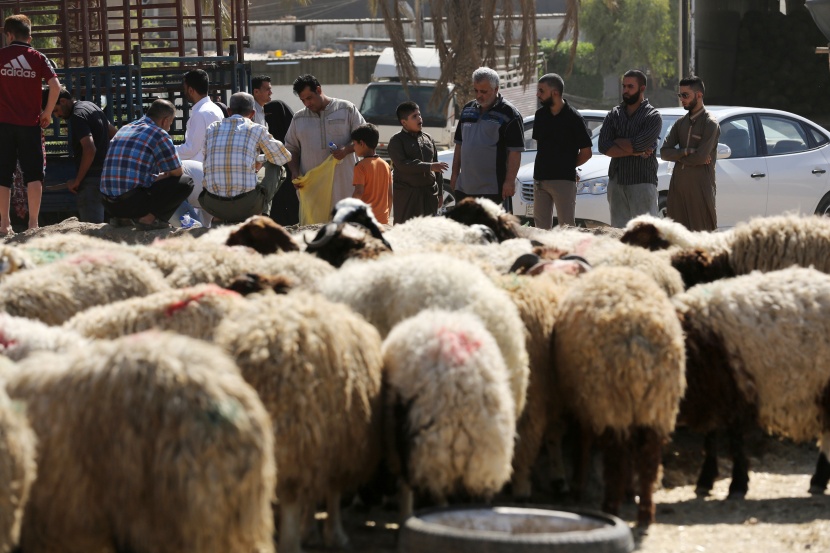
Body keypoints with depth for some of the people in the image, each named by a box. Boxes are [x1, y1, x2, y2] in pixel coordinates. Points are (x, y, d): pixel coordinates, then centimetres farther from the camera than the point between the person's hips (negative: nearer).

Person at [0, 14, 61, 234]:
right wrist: (47, 113, 4)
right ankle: (33, 223, 0)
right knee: (33, 174, 5)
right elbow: (55, 86, -7)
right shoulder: (38, 58, 2)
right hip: (30, 124, 0)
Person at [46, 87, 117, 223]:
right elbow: (114, 133, 25)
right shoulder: (90, 106, 15)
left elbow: (90, 149, -24)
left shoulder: (77, 116, -15)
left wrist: (77, 180, -17)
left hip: (91, 179, -10)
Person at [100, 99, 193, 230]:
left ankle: (121, 218, 13)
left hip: (109, 205, 8)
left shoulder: (123, 130, 21)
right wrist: (161, 177, 26)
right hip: (133, 203, -8)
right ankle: (149, 218, -10)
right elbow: (177, 173, 4)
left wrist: (157, 178, 37)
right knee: (186, 182, 1)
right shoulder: (159, 135, -3)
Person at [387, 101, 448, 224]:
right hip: (406, 194, -6)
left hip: (429, 192, 6)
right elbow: (402, 164, -19)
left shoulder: (428, 139, 13)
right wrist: (429, 167, -23)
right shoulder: (397, 141, -5)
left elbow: (437, 169, 17)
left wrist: (440, 193, 14)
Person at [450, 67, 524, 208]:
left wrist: (510, 181, -17)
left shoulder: (509, 114, -7)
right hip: (464, 187, 7)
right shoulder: (468, 110, 14)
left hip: (492, 190, -7)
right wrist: (455, 174, 16)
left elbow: (515, 151, -11)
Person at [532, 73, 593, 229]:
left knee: (566, 226, -4)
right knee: (541, 225, 6)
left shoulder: (573, 118, -8)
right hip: (540, 179, 6)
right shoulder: (540, 114, 9)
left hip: (564, 180, -6)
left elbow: (586, 153, -3)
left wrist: (568, 166, 3)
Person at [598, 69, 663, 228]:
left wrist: (616, 142, -1)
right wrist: (635, 151, -10)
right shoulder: (614, 115, 12)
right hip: (616, 182, 5)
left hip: (642, 183, -5)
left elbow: (638, 144, -17)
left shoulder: (653, 116, -2)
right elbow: (603, 147, -2)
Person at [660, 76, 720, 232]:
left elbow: (701, 157, -16)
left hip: (700, 187, -6)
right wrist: (687, 152, -11)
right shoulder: (680, 123, 15)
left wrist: (678, 156, -2)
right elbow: (664, 152, 5)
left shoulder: (710, 124, -5)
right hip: (678, 186, 6)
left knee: (702, 231, -5)